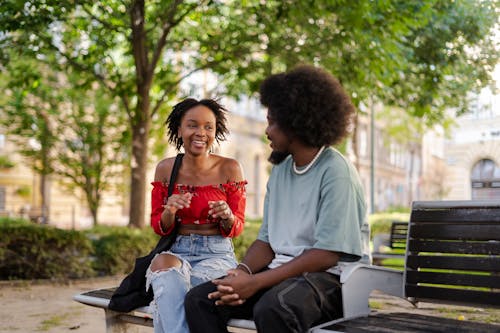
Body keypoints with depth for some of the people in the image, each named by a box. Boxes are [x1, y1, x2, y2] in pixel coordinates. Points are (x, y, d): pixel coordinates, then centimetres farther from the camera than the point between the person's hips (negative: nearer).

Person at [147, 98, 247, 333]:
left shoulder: (229, 168, -4)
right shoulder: (165, 169, 3)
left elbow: (237, 228, 2)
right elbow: (159, 228, 7)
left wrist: (227, 216, -22)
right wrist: (170, 211, -16)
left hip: (218, 254, -2)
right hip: (176, 251, 2)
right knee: (163, 264, -33)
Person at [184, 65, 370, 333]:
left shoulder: (335, 172, -11)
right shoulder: (280, 170, 14)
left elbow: (326, 255, -17)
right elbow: (267, 239, 13)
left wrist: (256, 283, -20)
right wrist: (243, 271, -8)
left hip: (329, 277, -7)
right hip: (281, 272, 7)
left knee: (271, 308, -38)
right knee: (198, 299, -11)